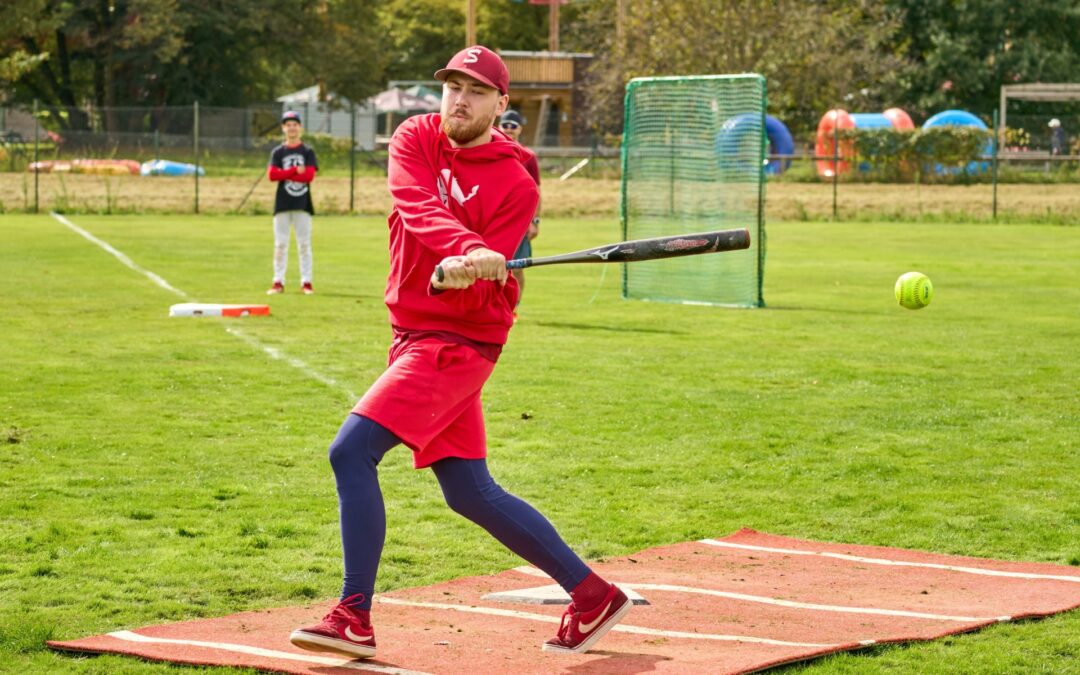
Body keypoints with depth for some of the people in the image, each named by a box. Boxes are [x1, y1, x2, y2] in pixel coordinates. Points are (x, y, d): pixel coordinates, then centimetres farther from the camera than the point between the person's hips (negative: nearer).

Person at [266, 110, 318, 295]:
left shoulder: (308, 152, 4)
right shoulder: (278, 152, 7)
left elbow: (309, 175, -10)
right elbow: (272, 175, -7)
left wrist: (284, 174, -11)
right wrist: (295, 170, -14)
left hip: (302, 204, -1)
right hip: (283, 204, 1)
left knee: (304, 244, 1)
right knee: (280, 244, 1)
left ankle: (306, 282, 5)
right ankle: (278, 282, 6)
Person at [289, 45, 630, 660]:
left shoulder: (516, 185, -11)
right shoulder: (416, 139, 2)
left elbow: (481, 294, -17)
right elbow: (418, 211, -19)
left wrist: (457, 277, -40)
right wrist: (470, 251, -37)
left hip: (459, 341, -7)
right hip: (416, 334, 7)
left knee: (351, 451, -19)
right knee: (472, 494, 12)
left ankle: (354, 619, -17)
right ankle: (593, 596, 21)